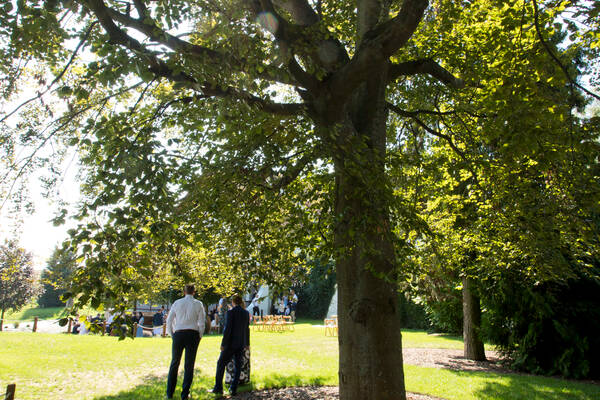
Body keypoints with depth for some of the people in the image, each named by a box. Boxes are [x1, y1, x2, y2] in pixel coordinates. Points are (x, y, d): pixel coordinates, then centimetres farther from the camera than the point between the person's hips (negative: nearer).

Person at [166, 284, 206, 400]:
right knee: (189, 365, 7)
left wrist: (172, 335, 15)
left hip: (178, 334, 1)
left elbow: (169, 320, 5)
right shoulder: (198, 304, 1)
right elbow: (201, 323, -2)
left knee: (174, 364, 15)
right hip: (193, 334, -1)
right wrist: (199, 337, 10)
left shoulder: (177, 303, 5)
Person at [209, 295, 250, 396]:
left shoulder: (230, 312, -12)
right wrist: (247, 343, 22)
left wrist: (223, 344, -11)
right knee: (237, 366, 10)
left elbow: (227, 329, -17)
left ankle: (218, 388, 11)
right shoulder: (246, 313, 5)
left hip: (231, 344, -5)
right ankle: (233, 389, 10)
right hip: (241, 344, 5)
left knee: (221, 363, 8)